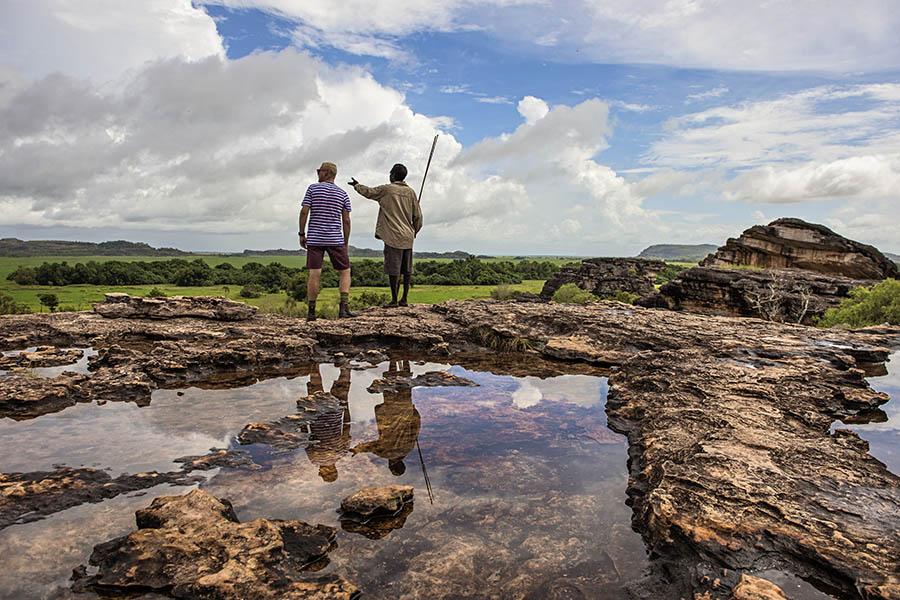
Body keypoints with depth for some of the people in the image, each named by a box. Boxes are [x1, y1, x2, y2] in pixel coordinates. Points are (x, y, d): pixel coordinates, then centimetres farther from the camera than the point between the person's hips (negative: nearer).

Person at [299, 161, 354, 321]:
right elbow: (346, 221, 2)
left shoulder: (313, 188, 2)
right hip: (335, 239, 0)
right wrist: (345, 244, 8)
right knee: (345, 272, 8)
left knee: (314, 274, -1)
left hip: (314, 238, 0)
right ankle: (344, 308, -5)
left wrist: (302, 234, 3)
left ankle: (311, 312, 2)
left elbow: (304, 212, -5)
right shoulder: (343, 194, 6)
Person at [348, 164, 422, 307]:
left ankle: (394, 299, 0)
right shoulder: (410, 192, 8)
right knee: (407, 270, 7)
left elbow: (368, 192, 12)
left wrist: (357, 185, 31)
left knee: (394, 269, -2)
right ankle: (404, 299, 11)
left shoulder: (386, 189, -3)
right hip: (408, 237, 5)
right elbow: (418, 216, 7)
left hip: (393, 236, -5)